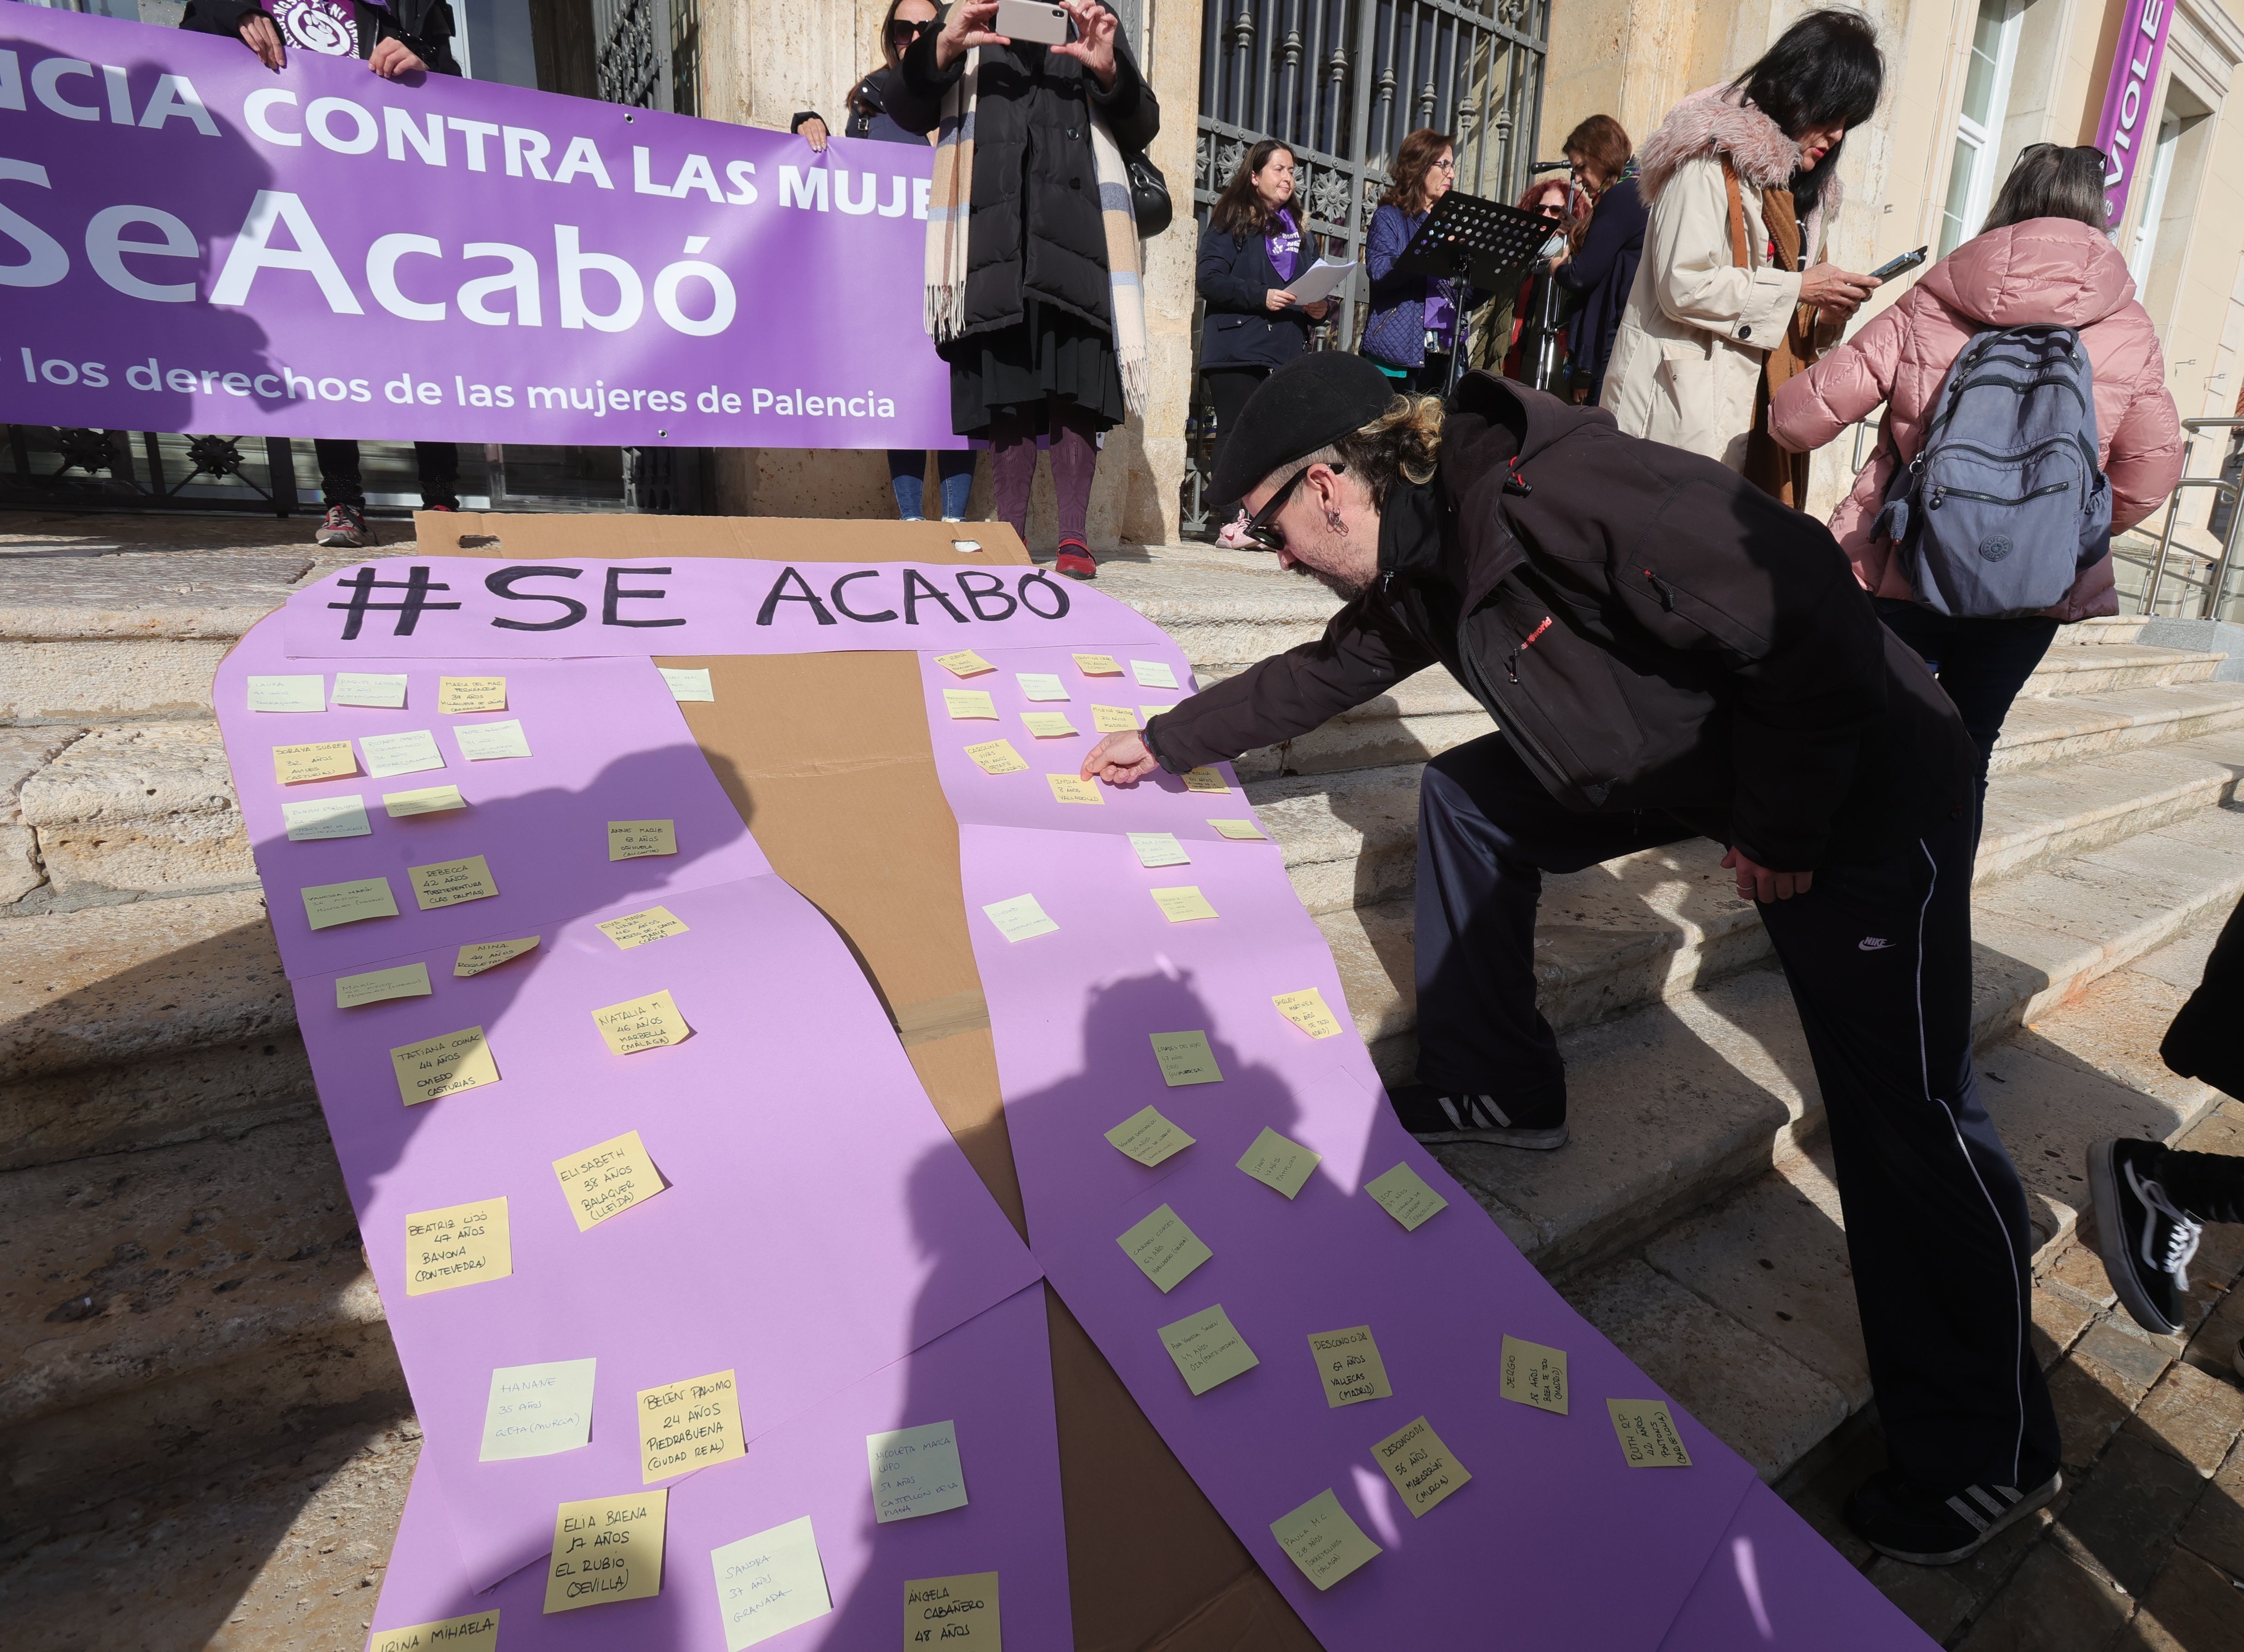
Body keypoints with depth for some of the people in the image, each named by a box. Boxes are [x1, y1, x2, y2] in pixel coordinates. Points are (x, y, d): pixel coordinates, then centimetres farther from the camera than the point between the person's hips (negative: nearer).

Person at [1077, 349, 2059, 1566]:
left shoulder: (1552, 495, -31)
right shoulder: (1425, 562, -1)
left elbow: (1805, 610, -31)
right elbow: (1327, 672, 14)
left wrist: (1778, 832, -20)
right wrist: (1170, 741, 19)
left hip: (1860, 782, -9)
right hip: (1692, 764, 9)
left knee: (1904, 1113, -5)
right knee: (1467, 796, 7)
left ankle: (1986, 1456, 17)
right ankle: (1495, 1092, 18)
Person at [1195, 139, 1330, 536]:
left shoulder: (1298, 228, 24)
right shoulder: (1231, 222, 5)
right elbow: (1210, 280, -8)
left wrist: (1320, 306, 3)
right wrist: (1261, 297, -16)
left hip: (1287, 350, 5)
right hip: (1237, 350, -5)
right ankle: (1225, 516, -2)